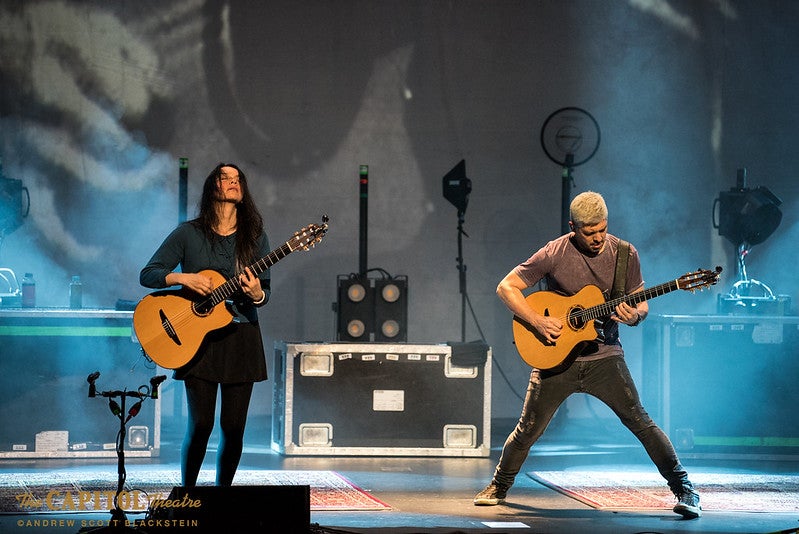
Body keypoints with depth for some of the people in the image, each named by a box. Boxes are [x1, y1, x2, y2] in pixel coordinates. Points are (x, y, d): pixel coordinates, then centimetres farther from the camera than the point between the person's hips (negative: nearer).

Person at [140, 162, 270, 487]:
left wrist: (257, 295, -15)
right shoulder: (189, 234, 0)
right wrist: (184, 278, -18)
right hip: (199, 337, -2)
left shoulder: (254, 237, 7)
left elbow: (265, 292, 8)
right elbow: (148, 275, -1)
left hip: (241, 337, 2)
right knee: (200, 424, -7)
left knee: (234, 426, 1)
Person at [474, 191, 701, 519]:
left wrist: (634, 315, -19)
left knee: (639, 421, -10)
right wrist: (538, 321, -18)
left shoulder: (624, 254, -3)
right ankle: (499, 486, 29)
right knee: (528, 430, 6)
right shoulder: (554, 254, -9)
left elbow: (641, 304, 6)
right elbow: (506, 287, -6)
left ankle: (683, 488, -4)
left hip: (604, 356, 0)